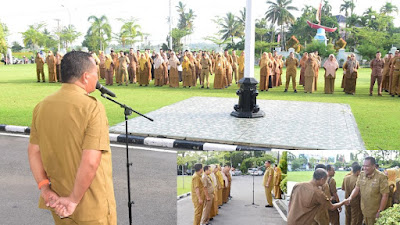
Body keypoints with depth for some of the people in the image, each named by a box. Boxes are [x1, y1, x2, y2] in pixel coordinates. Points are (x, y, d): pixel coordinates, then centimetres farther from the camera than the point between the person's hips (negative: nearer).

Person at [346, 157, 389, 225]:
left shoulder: (381, 177, -16)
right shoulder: (361, 175, -1)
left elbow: (385, 195, -15)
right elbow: (357, 188, 2)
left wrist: (380, 211, -14)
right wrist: (350, 198, -16)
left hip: (375, 212, -4)